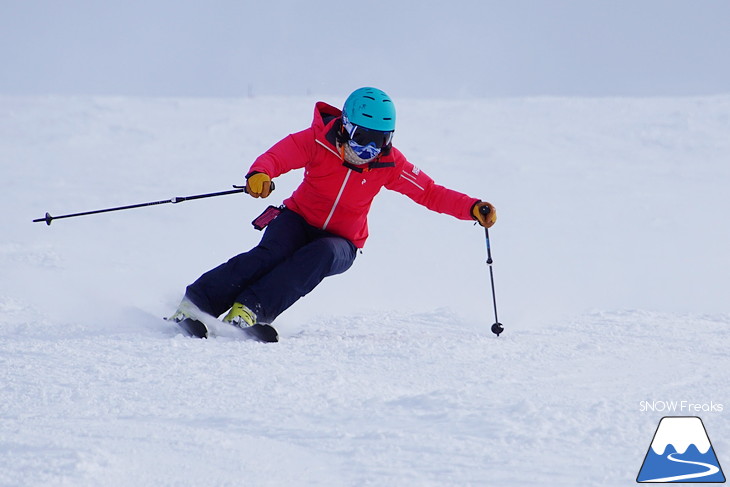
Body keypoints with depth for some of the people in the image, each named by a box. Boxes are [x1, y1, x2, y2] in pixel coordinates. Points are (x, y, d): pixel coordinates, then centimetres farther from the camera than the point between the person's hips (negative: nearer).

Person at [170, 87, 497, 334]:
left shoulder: (389, 164, -8)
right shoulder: (319, 141, -15)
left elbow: (430, 193, -4)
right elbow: (277, 156, -27)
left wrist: (473, 208, -19)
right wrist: (259, 174, -51)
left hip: (341, 243, 1)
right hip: (299, 221, -1)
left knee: (319, 256, -35)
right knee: (269, 254, -32)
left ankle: (249, 310, -41)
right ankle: (194, 304, -33)